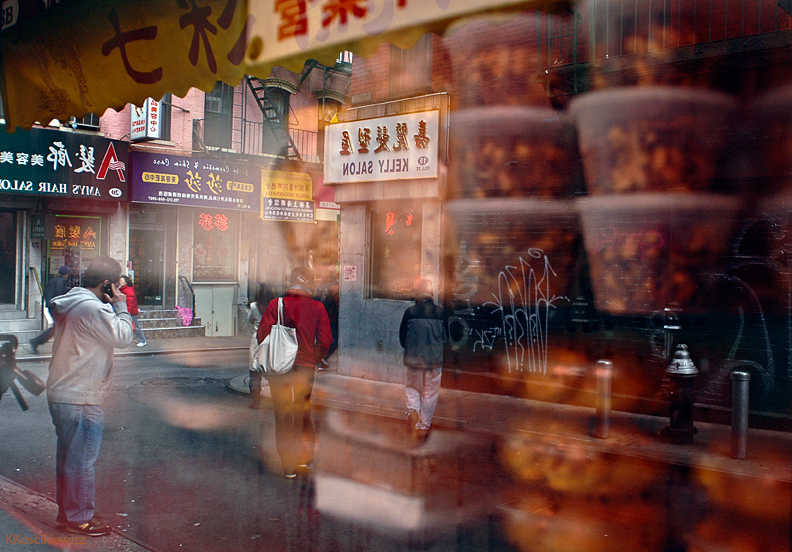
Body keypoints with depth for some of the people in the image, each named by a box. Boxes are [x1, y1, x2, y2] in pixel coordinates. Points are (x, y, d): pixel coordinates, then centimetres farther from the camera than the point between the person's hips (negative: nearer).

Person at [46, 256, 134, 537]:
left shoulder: (68, 304, 12)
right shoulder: (93, 308, -20)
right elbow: (123, 337, -17)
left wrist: (112, 308, 7)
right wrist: (120, 307, -7)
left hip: (60, 394, 10)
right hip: (81, 399, -10)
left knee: (67, 456, 19)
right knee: (82, 460, 1)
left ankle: (66, 513, 31)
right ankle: (80, 519, 11)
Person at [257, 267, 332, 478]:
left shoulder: (275, 304, -6)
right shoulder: (317, 307, -3)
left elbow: (262, 335, -6)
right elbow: (324, 340, -2)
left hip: (279, 369, -1)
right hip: (305, 368, 1)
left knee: (283, 414, 6)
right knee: (303, 412, 18)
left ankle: (288, 465, 9)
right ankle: (306, 458, 24)